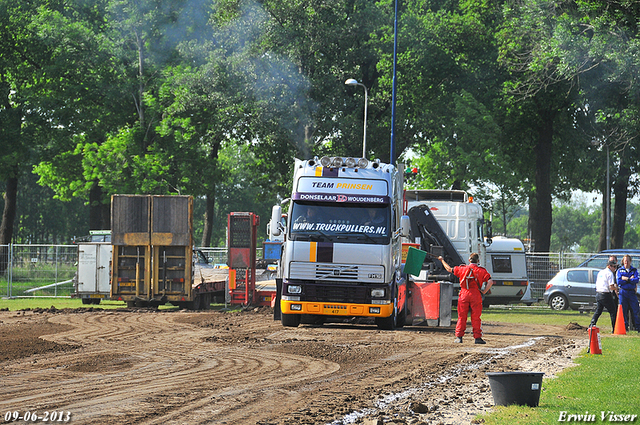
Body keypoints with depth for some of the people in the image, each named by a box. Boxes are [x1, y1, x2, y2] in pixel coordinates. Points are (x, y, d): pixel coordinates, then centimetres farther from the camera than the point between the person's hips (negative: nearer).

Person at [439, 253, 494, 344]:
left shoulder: (462, 269, 4)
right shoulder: (481, 270, 0)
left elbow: (449, 269, 16)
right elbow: (490, 282, -10)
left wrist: (442, 260, 30)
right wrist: (484, 291, -1)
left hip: (464, 295, 1)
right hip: (476, 295, -1)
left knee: (461, 317, 8)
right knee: (476, 318, 4)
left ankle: (459, 337, 6)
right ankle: (477, 337, 3)